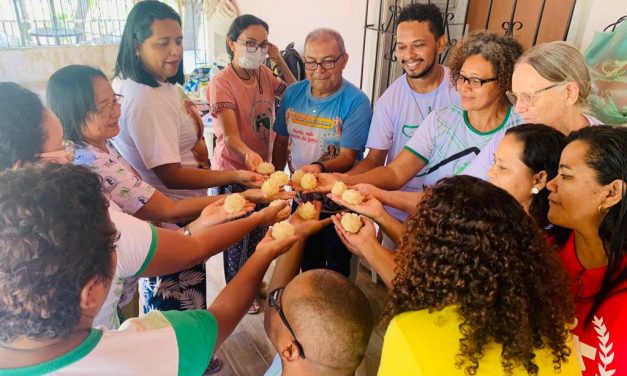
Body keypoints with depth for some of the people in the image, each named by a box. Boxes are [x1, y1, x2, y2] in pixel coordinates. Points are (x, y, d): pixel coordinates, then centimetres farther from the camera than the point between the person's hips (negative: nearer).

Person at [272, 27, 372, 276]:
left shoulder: (356, 102, -19)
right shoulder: (292, 93, -3)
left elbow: (348, 157, -22)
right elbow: (282, 141, 6)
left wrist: (320, 168, -40)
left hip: (338, 204, -5)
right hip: (301, 199, 5)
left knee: (337, 267, 16)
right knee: (307, 264, 26)